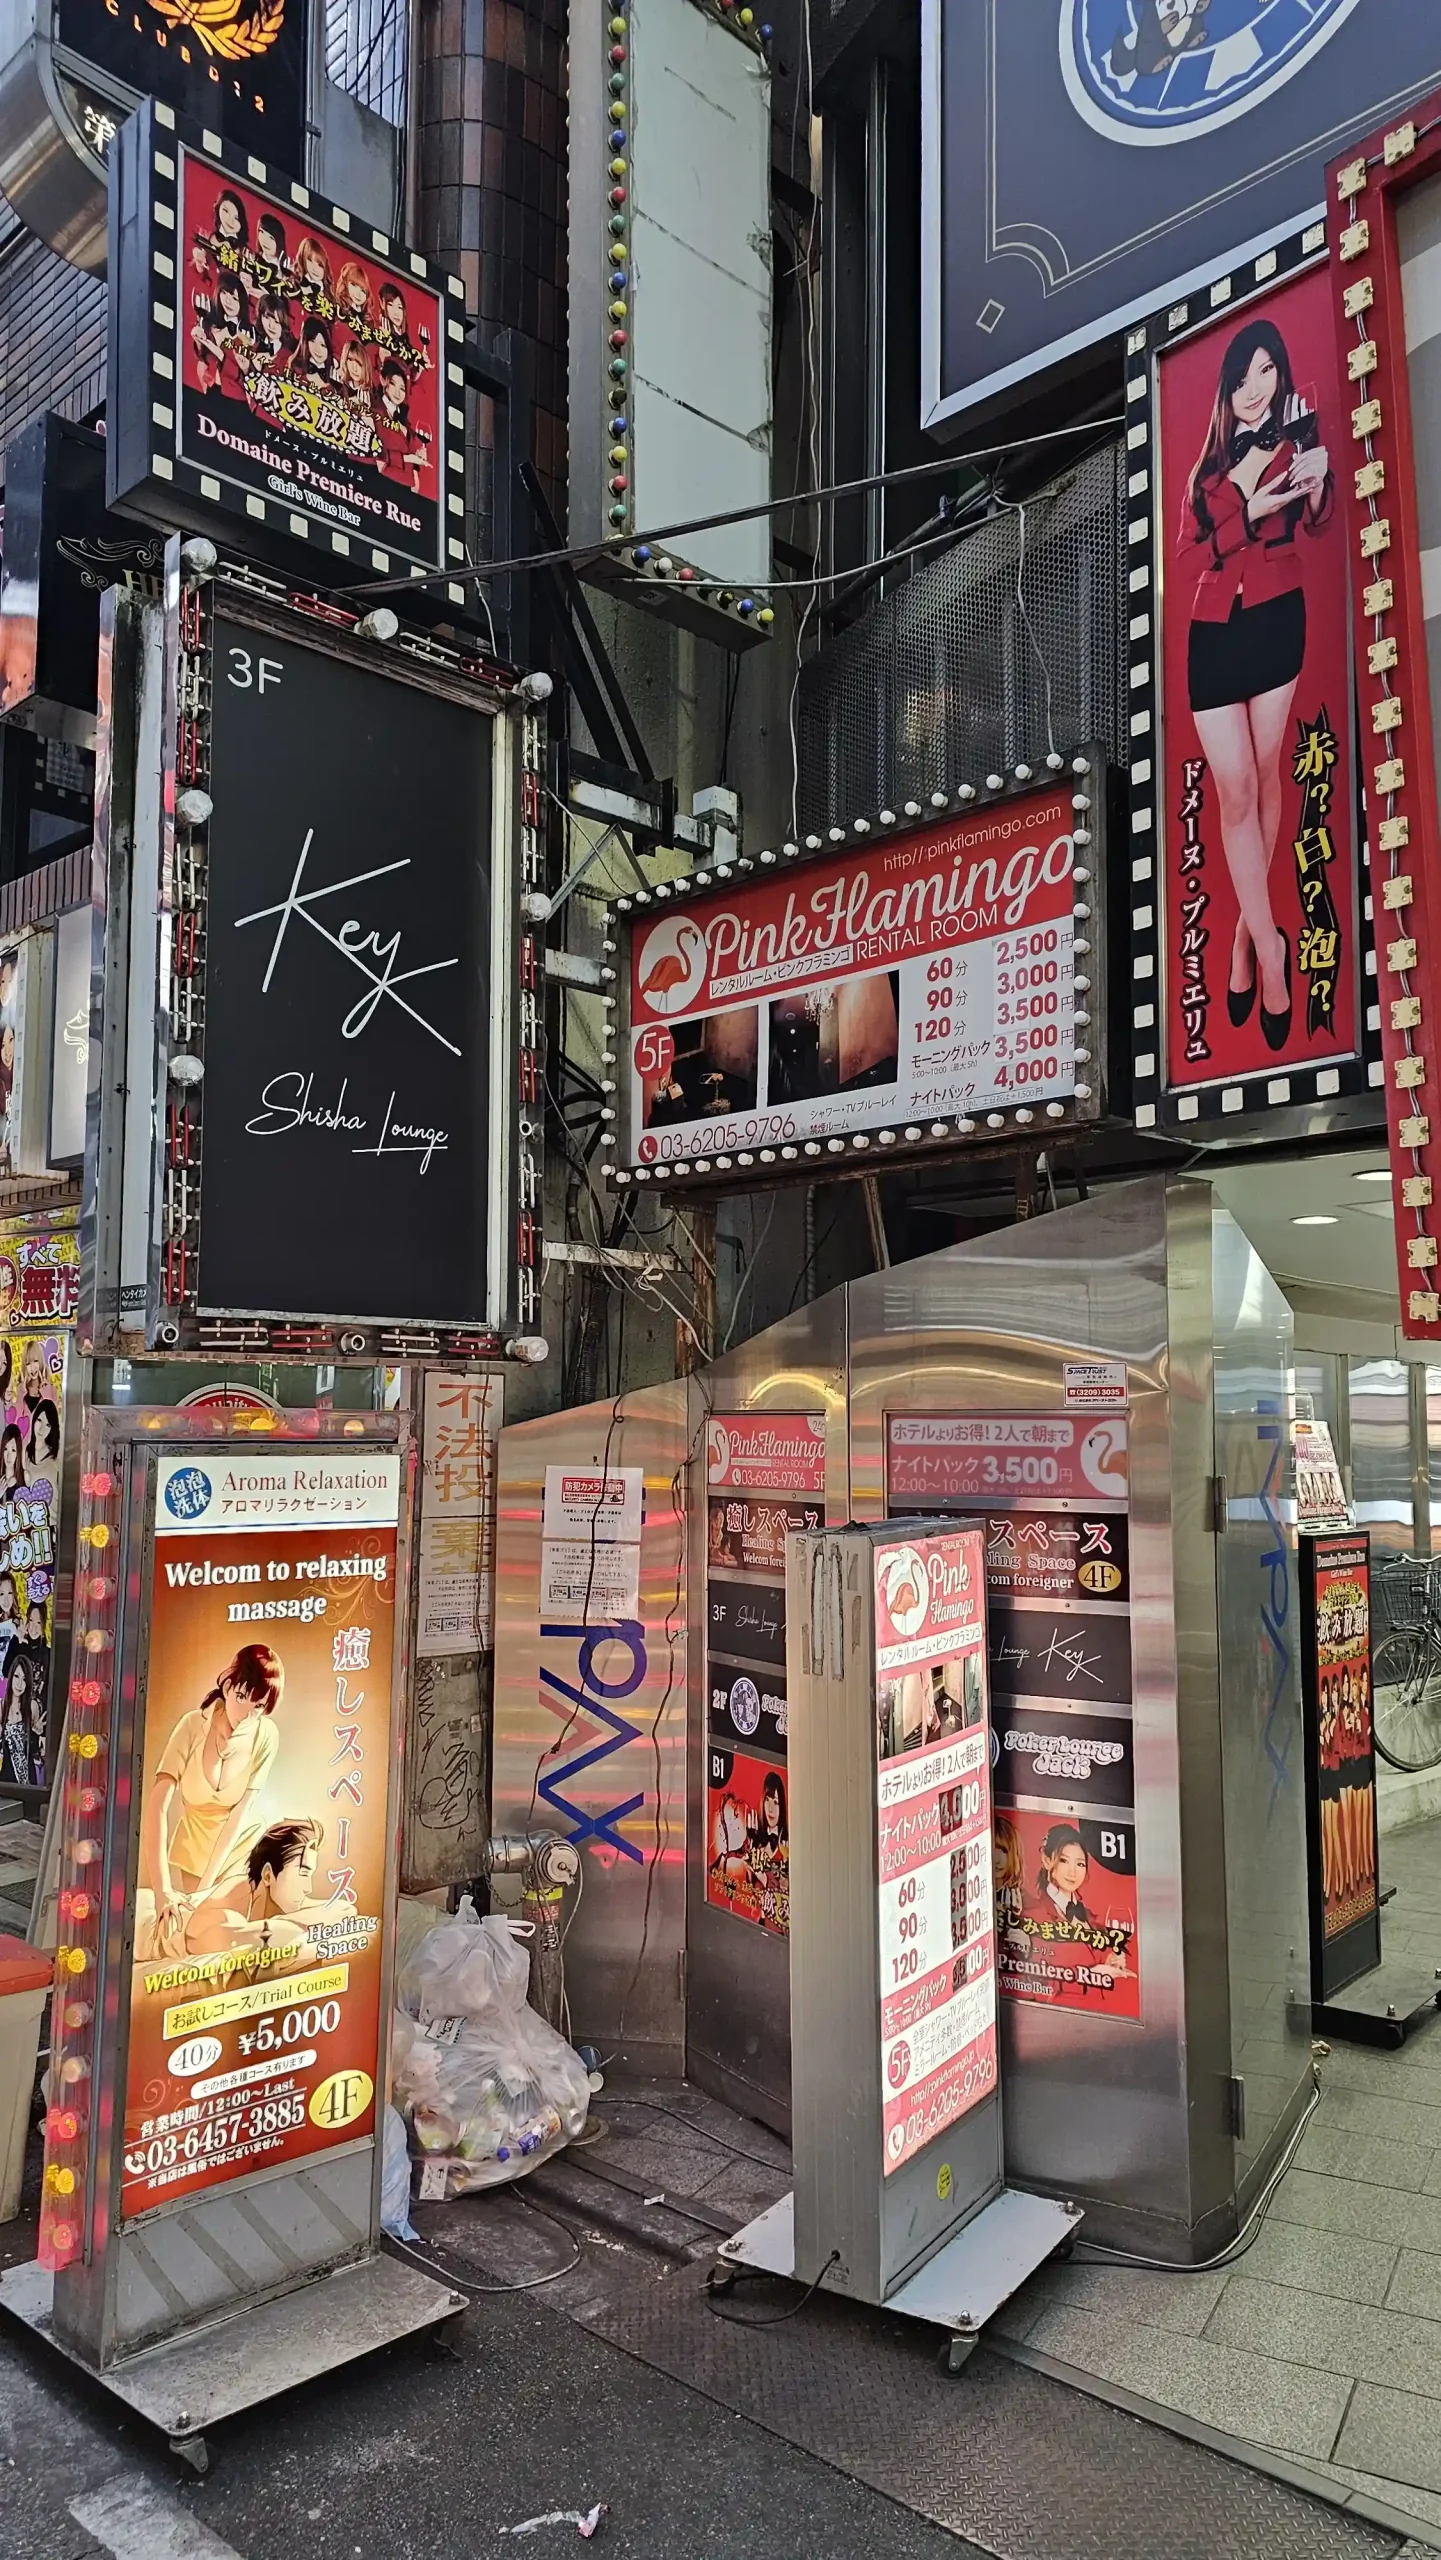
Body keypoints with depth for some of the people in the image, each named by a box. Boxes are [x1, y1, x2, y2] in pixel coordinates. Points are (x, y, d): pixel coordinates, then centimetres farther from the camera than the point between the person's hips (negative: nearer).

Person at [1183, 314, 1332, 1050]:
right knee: (1235, 793, -6)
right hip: (1213, 631, 2)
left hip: (1277, 620, -2)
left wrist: (1319, 483, -28)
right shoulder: (1208, 466, 18)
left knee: (1265, 777, -1)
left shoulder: (1293, 441, 9)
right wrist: (1252, 513, -9)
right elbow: (1190, 550, 4)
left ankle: (1249, 932, 9)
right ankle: (1269, 947, -5)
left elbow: (1316, 523, -8)